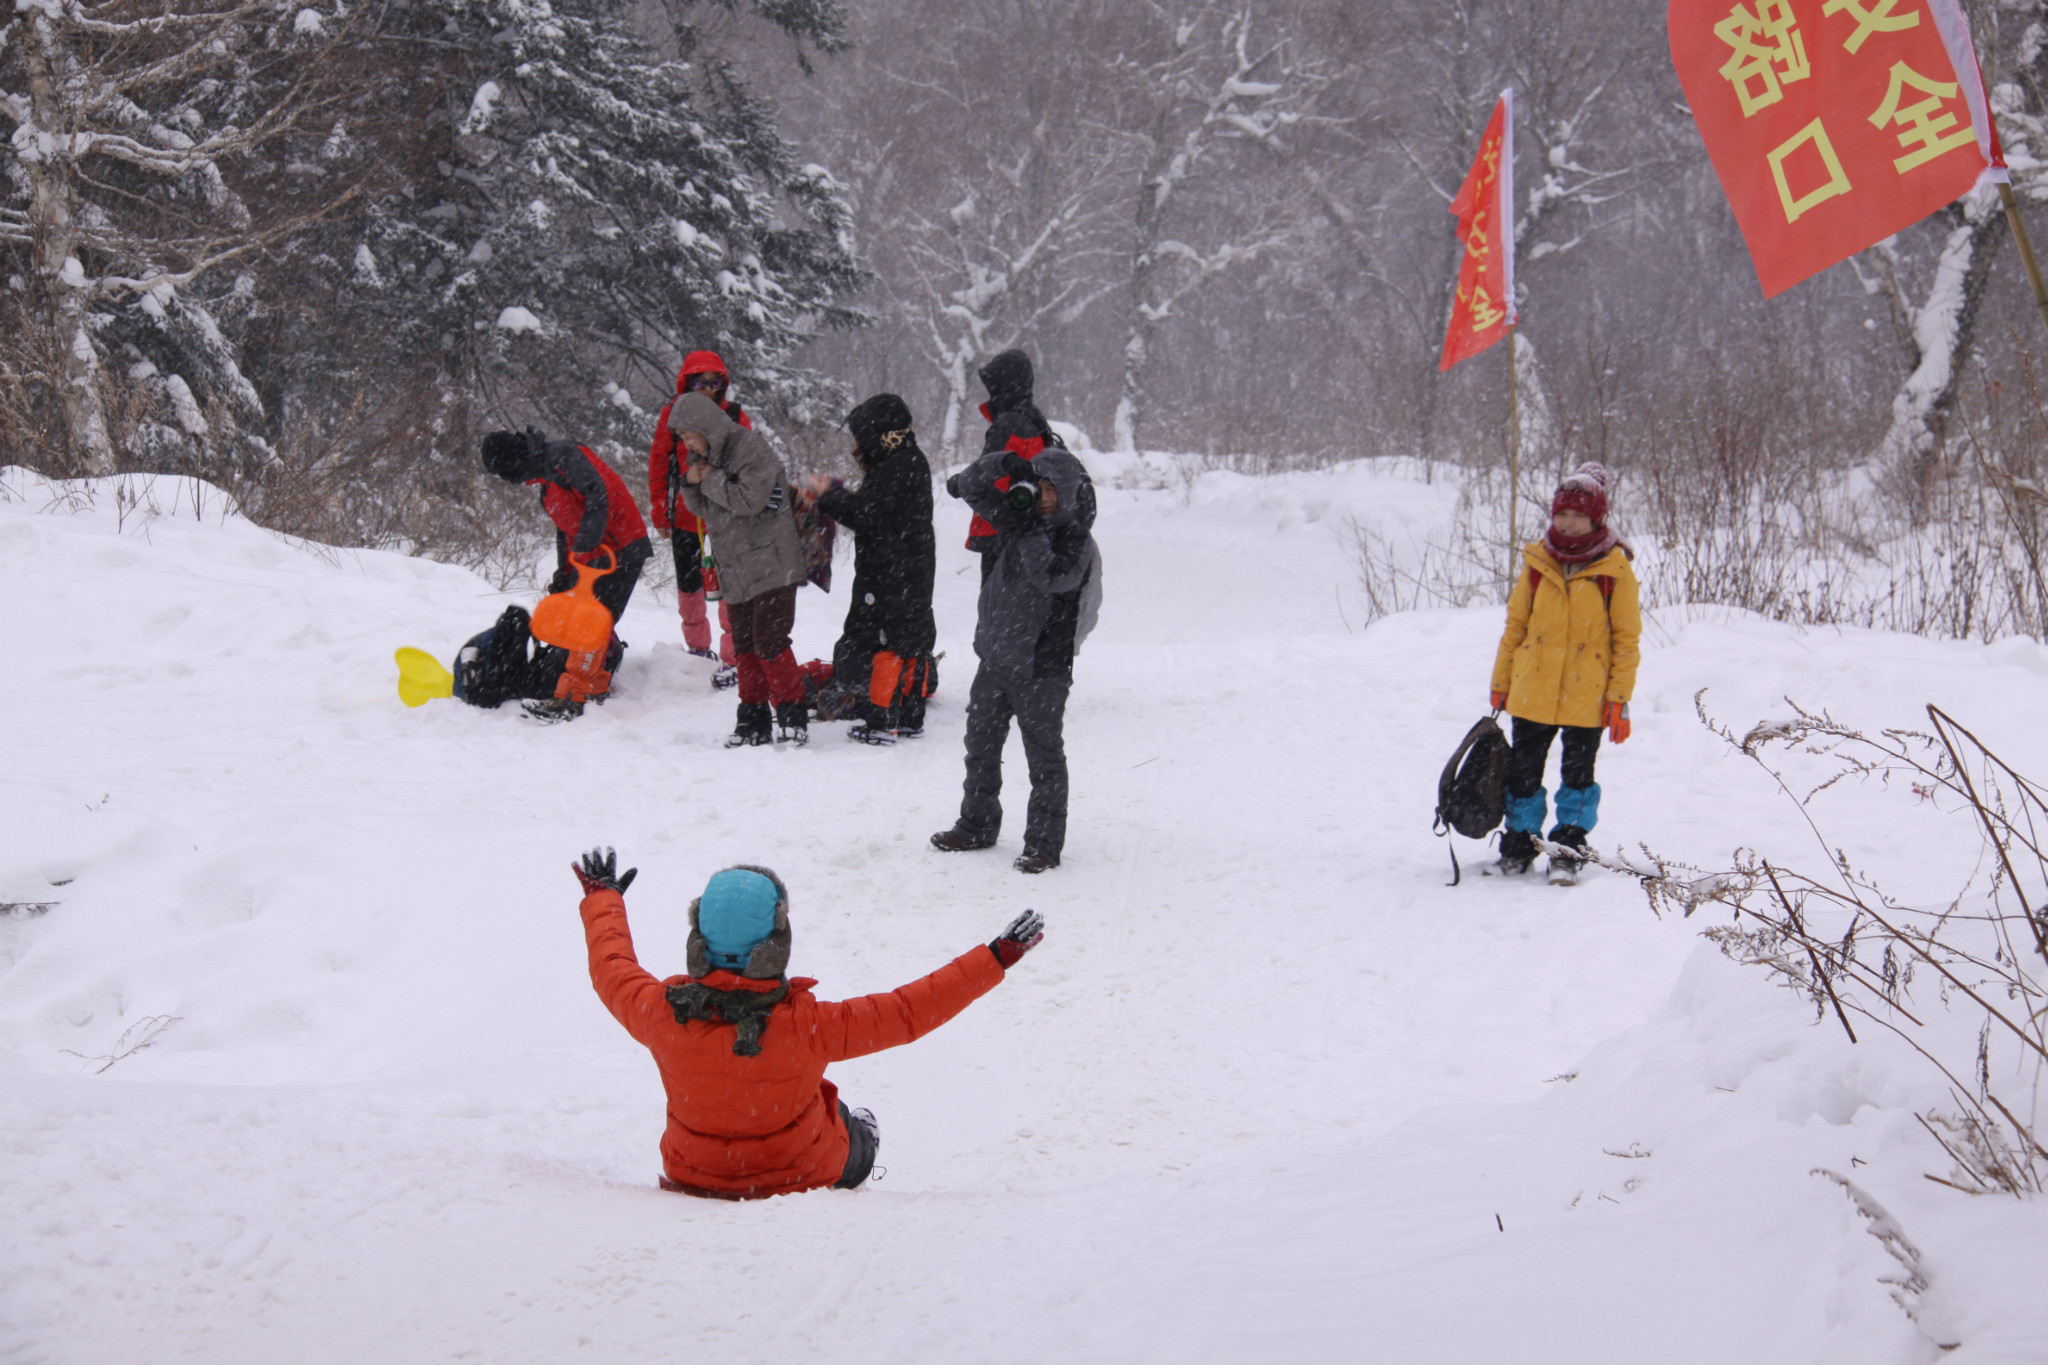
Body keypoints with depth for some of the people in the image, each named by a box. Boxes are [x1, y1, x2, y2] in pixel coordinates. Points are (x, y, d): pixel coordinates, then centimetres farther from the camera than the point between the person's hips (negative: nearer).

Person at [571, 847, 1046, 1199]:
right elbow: (909, 1012, -24)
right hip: (797, 1182, -3)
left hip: (691, 1181, 3)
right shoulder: (807, 1027, -34)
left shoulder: (665, 1013, -25)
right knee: (846, 1125, 26)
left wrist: (603, 898, 18)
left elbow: (612, 971, -2)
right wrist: (996, 957, -14)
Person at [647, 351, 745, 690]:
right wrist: (660, 513, 2)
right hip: (685, 518, 2)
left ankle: (732, 659, -1)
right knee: (688, 586, 15)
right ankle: (698, 648, 34)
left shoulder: (735, 417, -2)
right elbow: (658, 464, 5)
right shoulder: (672, 415, -1)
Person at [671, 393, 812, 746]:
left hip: (771, 565, -8)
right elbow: (700, 508, 17)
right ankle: (753, 720, 15)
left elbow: (749, 499, -24)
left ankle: (793, 715, -3)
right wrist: (692, 485, -4)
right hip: (735, 569, 8)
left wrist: (711, 480, -14)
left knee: (769, 640, -12)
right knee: (744, 645, 9)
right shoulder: (704, 457, 11)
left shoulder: (750, 448, -15)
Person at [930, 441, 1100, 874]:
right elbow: (970, 487, 5)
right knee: (981, 743, 18)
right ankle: (977, 826, 34)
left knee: (1044, 755, -1)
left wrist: (1030, 529, -25)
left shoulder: (1077, 544, -11)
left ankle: (1045, 843, 7)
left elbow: (1049, 575, -26)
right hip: (995, 655, 7)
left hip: (1042, 666, -7)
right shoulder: (1016, 517, 5)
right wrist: (1003, 465, -11)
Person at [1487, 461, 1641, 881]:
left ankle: (1568, 849, 19)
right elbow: (1515, 624, 10)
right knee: (1523, 770, 8)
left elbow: (1627, 638, -3)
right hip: (1532, 691, 3)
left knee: (1578, 773, 7)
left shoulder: (1614, 569, -5)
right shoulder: (1537, 562, 3)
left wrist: (1619, 698, -7)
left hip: (1588, 698, -3)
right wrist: (1501, 683, 9)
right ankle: (1518, 846, 23)